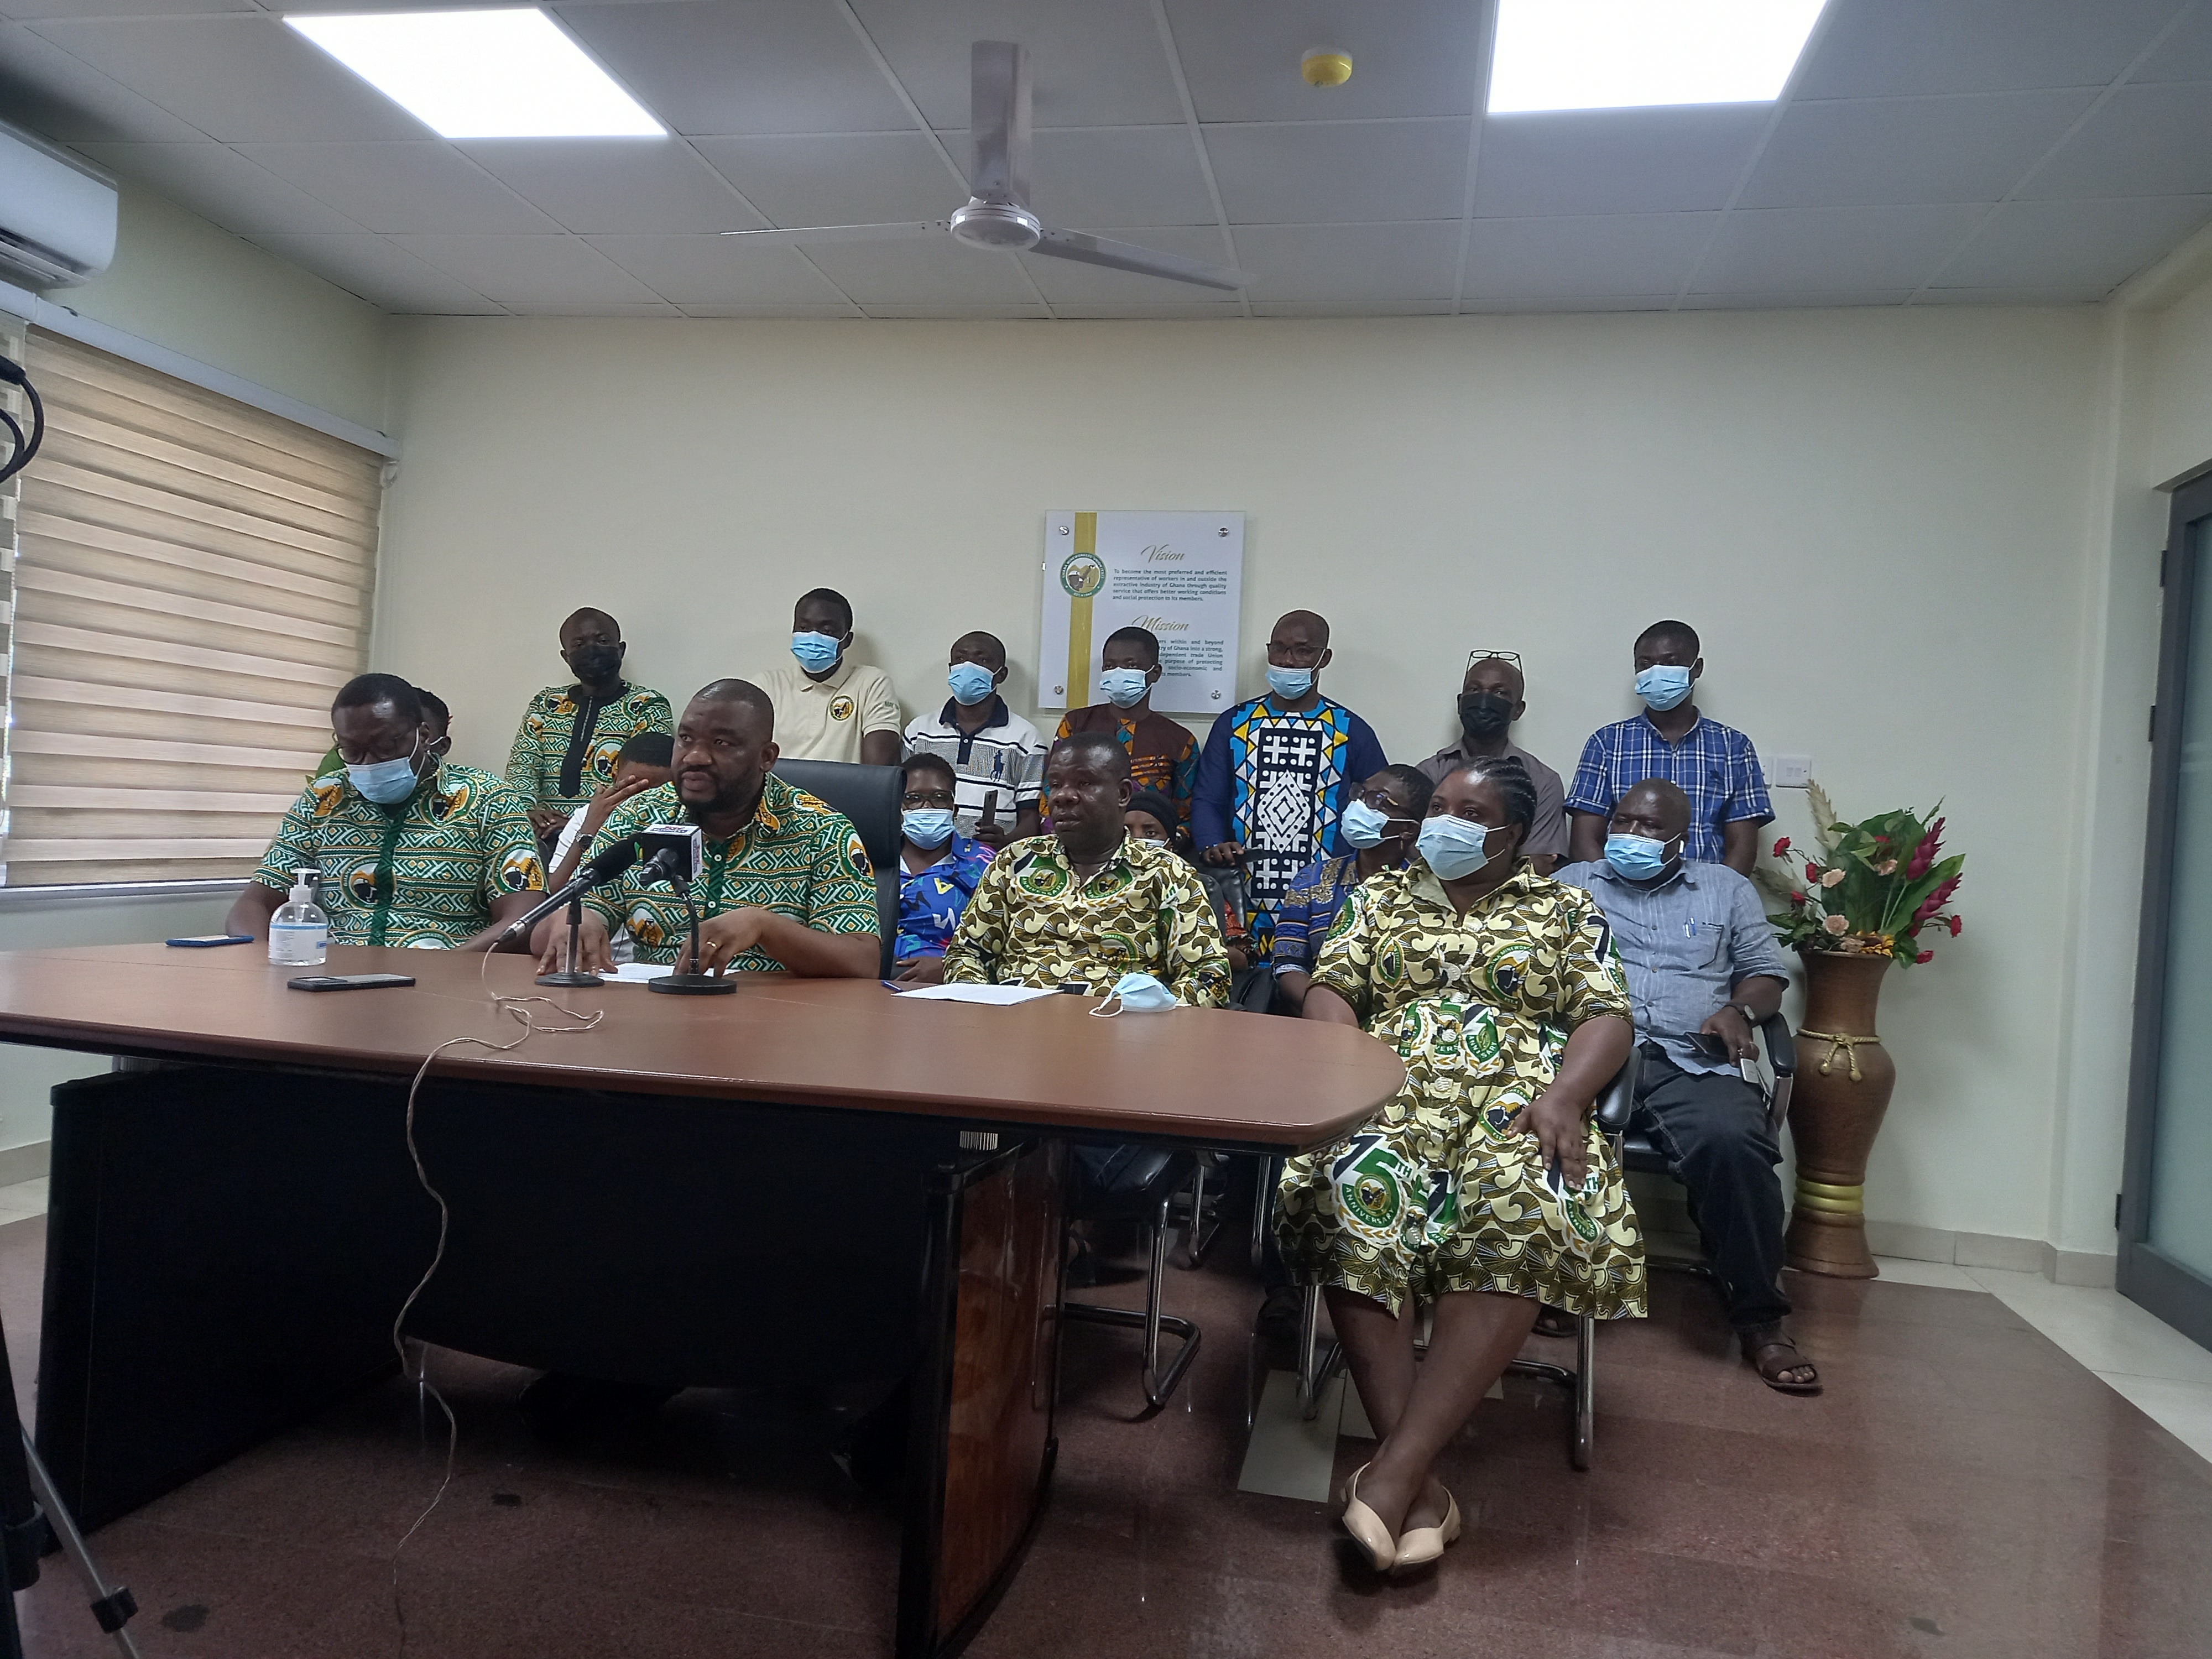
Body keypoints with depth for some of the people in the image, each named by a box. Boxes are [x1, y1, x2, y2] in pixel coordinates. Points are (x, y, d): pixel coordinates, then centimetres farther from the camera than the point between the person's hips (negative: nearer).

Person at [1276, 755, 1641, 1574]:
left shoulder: (1567, 911, 18)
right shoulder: (1379, 896, 23)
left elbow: (1606, 1017, 7)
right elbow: (1329, 990, 13)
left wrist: (1562, 1096, -13)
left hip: (1515, 1100, -1)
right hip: (1392, 1095, 1)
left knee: (1523, 1210, -37)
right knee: (1356, 1191, -35)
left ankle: (1395, 1470, -36)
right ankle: (1418, 1483, -33)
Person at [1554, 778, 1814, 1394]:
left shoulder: (1726, 889, 25)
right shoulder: (1572, 883, 23)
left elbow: (1767, 973, 21)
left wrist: (1739, 1010, -1)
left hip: (1692, 1063, 1)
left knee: (1733, 1139, -34)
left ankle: (1759, 1318, -17)